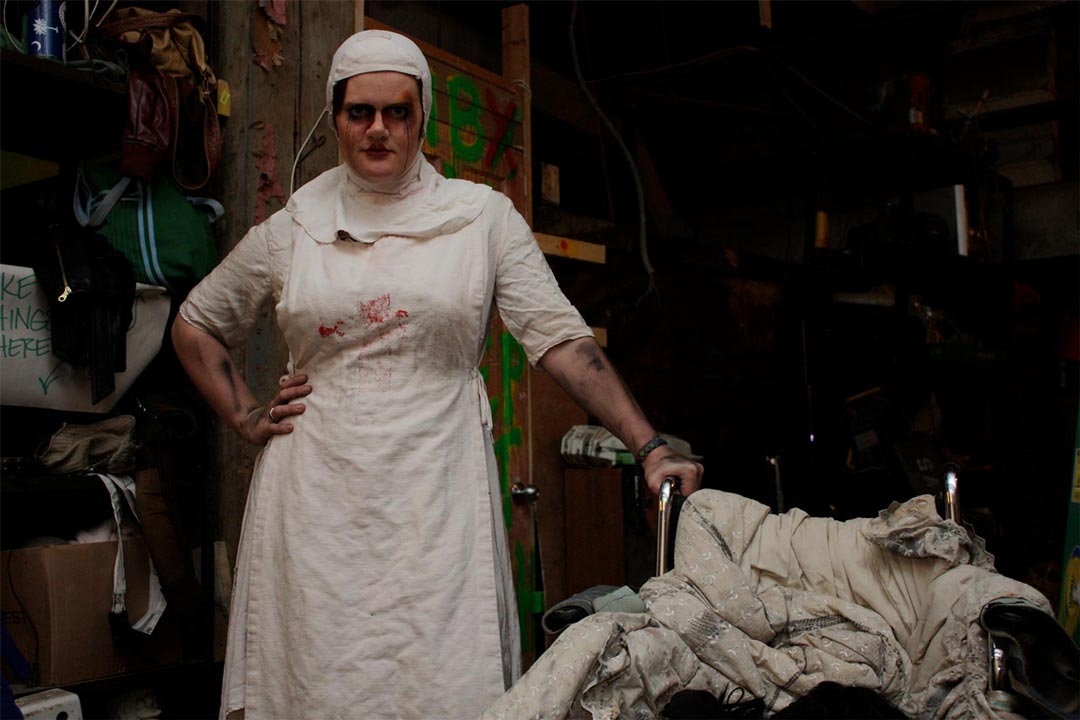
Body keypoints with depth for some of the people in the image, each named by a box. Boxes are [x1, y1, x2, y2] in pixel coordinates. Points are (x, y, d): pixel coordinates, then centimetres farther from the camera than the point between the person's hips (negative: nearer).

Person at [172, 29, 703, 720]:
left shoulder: (483, 215, 2)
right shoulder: (293, 229, 8)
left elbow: (562, 336, -5)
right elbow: (195, 325, 20)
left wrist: (650, 446, -14)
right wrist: (247, 418, 8)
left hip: (436, 495, -1)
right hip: (318, 495, 2)